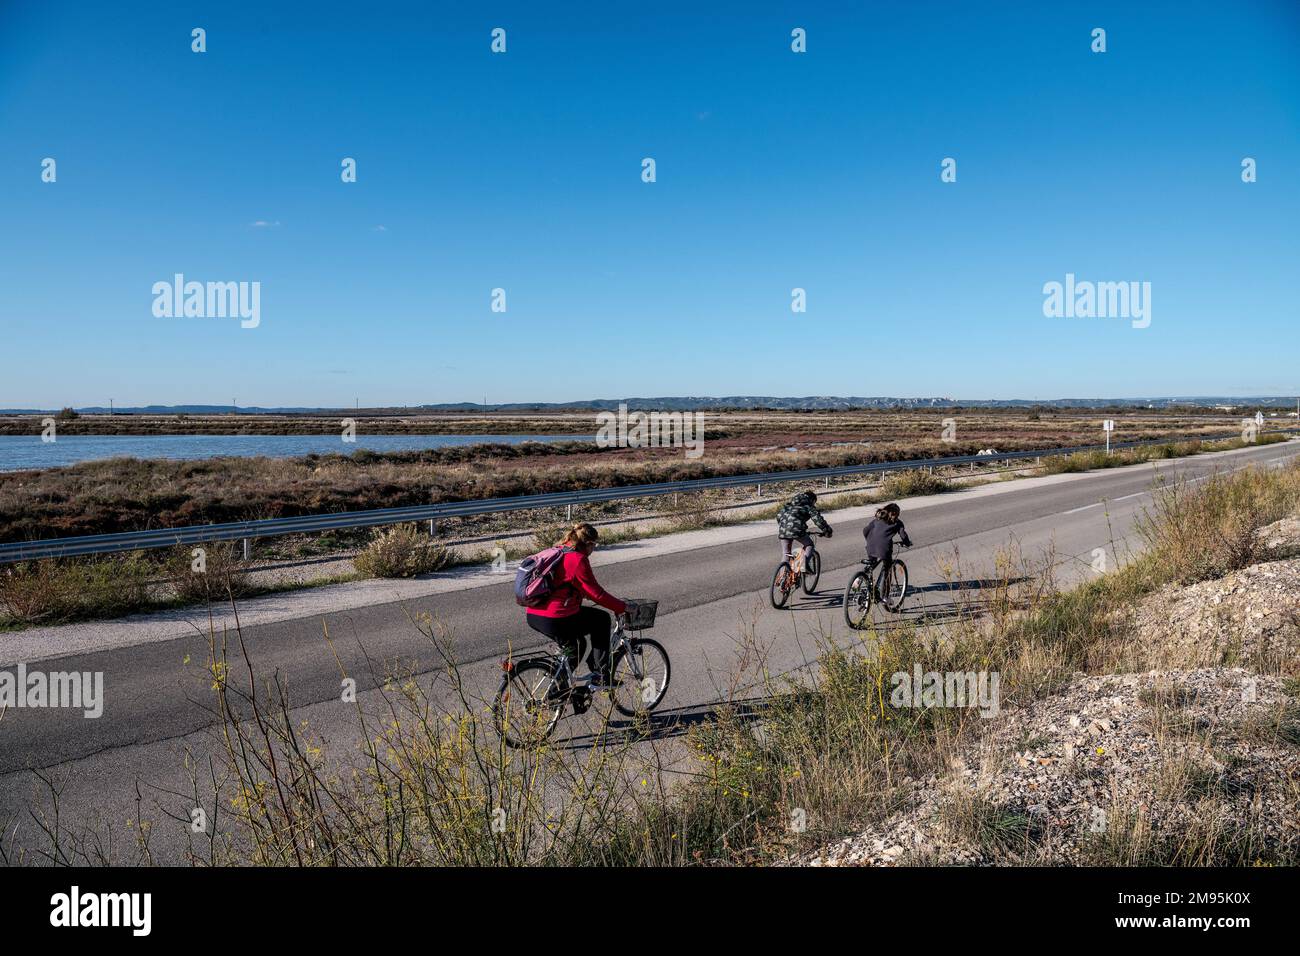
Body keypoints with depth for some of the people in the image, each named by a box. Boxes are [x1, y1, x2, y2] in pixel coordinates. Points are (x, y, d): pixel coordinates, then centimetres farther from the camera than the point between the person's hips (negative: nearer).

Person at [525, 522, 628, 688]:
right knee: (602, 619, 10)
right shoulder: (578, 559, -12)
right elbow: (596, 593, -11)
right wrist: (622, 607, 0)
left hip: (533, 617, 9)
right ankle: (601, 678, 11)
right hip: (555, 620, -9)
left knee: (574, 649, 29)